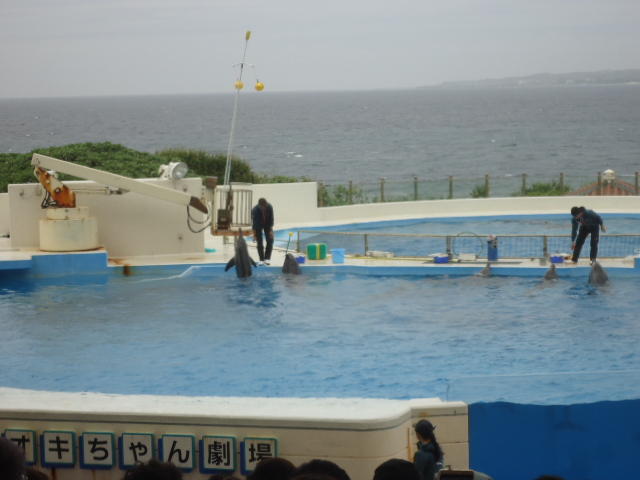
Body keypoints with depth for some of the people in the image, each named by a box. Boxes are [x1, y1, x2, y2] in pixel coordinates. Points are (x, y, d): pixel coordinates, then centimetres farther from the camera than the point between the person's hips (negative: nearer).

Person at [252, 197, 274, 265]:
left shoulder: (269, 207, -27)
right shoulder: (255, 210, -33)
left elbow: (271, 219, -18)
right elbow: (254, 222, -27)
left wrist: (271, 230, -20)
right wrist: (254, 234, -25)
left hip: (267, 224, 2)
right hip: (258, 225, -2)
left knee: (270, 240, -9)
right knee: (259, 242, -7)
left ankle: (267, 258, -4)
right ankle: (262, 260, 0)